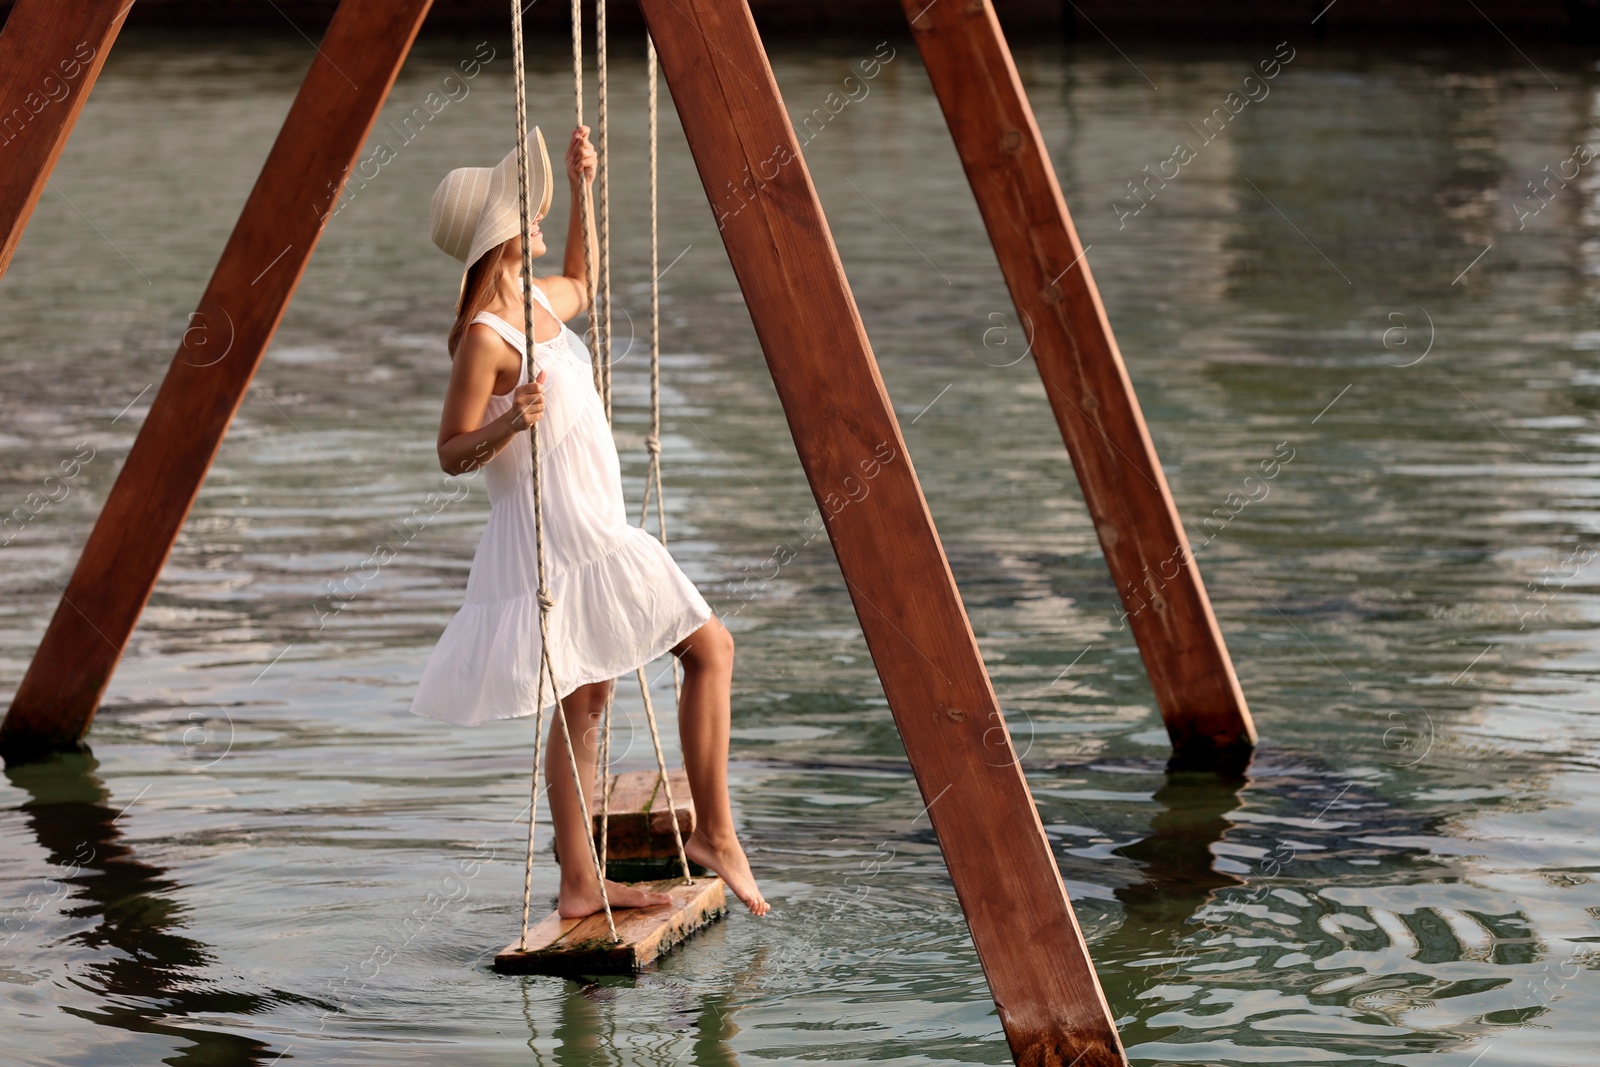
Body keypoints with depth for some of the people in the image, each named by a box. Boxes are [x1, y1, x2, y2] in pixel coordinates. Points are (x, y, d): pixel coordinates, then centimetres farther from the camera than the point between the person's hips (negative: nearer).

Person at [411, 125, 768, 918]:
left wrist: (584, 191, 25)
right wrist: (508, 423, -32)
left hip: (592, 534, 9)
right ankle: (714, 833, 1)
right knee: (708, 646, -5)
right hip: (556, 539, -9)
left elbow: (581, 287, 33)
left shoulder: (538, 298, 8)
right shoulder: (484, 339, -17)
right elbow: (452, 453, -13)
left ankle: (579, 884, 13)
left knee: (584, 702, 10)